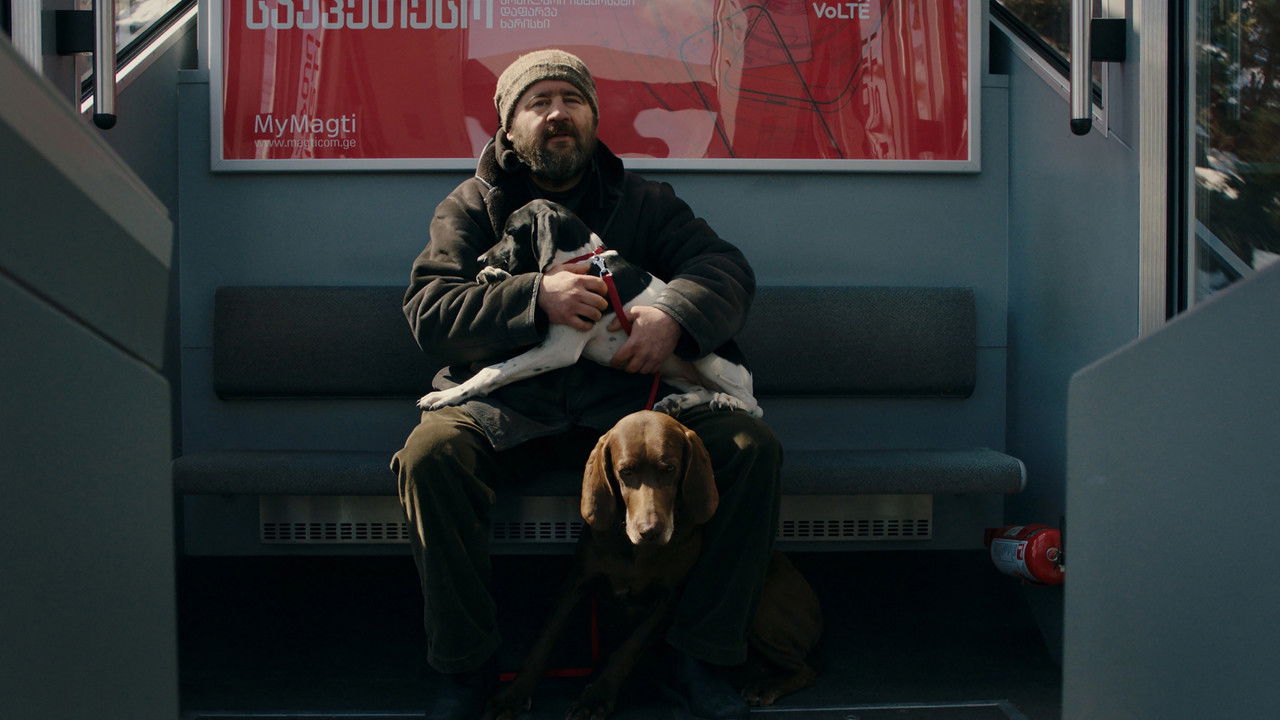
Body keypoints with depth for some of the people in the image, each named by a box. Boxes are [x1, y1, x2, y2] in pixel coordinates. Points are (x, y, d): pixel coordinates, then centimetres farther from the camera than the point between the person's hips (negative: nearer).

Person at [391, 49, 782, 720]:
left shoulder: (644, 201, 15)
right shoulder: (471, 208, 9)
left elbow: (727, 268, 2)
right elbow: (428, 313, -5)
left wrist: (675, 314, -21)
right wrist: (536, 298, -21)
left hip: (624, 399, 2)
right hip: (504, 403, -1)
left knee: (752, 444, -20)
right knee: (429, 454, -32)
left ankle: (701, 657, -8)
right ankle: (466, 665, -14)